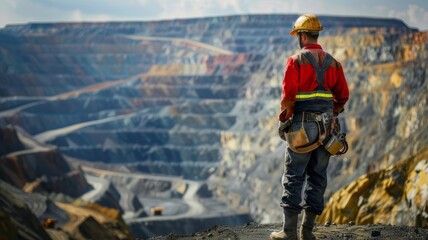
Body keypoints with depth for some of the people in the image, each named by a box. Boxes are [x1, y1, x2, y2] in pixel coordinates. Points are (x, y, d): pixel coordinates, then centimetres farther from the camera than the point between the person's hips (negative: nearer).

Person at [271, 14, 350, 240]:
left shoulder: (296, 61, -7)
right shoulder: (333, 62, 9)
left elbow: (288, 96, -13)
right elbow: (343, 97, 8)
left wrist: (284, 118, 1)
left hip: (302, 127, -4)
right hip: (326, 128, 5)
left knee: (293, 176, 0)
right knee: (317, 177, 9)